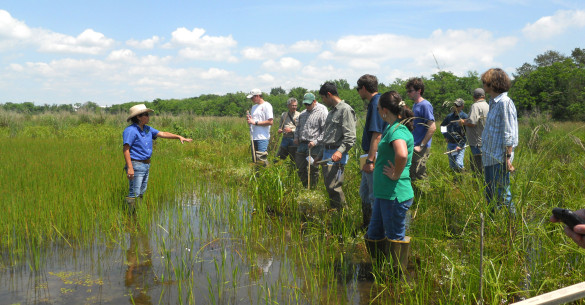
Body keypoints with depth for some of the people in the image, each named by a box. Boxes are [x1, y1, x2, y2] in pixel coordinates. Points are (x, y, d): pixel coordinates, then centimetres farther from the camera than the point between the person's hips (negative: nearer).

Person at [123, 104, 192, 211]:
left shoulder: (147, 129, 12)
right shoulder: (130, 130, -14)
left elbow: (162, 134, 15)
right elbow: (125, 149, -19)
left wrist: (179, 137, 5)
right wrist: (130, 168, -26)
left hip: (146, 165, 9)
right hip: (136, 165, -9)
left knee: (141, 193, 15)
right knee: (134, 194, -8)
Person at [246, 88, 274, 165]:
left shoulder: (266, 106, -5)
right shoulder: (254, 107, 20)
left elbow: (270, 122, -14)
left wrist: (255, 122, -13)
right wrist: (249, 119, 2)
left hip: (262, 138, -8)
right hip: (254, 137, 8)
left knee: (262, 159, -14)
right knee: (255, 159, 9)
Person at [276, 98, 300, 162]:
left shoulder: (299, 115, -2)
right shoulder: (283, 115, 13)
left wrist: (291, 130, -15)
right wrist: (280, 130, 3)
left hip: (294, 139, -4)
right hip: (285, 138, 4)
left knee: (294, 159, 1)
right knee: (279, 157, 3)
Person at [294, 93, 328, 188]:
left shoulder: (322, 113, -8)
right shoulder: (303, 114, 16)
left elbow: (325, 131, -13)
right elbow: (298, 126, 30)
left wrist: (315, 142, -19)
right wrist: (296, 137, 13)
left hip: (314, 146, -7)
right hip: (302, 144, 7)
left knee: (313, 169, 1)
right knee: (300, 168, 11)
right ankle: (305, 187, 27)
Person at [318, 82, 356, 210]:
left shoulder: (345, 110, -9)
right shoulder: (332, 111, 20)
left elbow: (350, 137, -16)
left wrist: (340, 151, -28)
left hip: (336, 155, -9)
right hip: (326, 153, 9)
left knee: (334, 187, -12)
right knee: (329, 186, 9)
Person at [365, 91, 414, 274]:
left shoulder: (398, 131, -18)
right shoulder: (390, 128, 13)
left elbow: (402, 155, -39)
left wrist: (395, 175, -24)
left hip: (395, 195, -10)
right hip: (383, 192, 10)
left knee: (396, 237, 4)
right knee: (374, 234, 18)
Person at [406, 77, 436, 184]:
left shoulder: (425, 105, -13)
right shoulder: (415, 105, 15)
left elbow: (432, 127, -20)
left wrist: (421, 146, -20)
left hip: (421, 150, -9)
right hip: (413, 148, 9)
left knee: (419, 178, -5)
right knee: (412, 177, 12)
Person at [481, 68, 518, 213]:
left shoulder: (505, 103, -14)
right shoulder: (493, 103, 15)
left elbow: (509, 134, -17)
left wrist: (508, 158, -19)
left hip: (500, 159, -10)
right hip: (490, 157, 10)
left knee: (502, 195, -5)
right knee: (490, 195, 16)